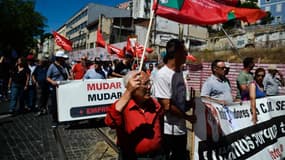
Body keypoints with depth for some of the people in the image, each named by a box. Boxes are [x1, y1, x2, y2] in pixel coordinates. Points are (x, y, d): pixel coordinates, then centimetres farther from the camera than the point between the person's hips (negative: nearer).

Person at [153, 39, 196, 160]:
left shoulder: (180, 72, 7)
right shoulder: (162, 75, -20)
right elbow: (167, 106, -21)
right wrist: (188, 117, -11)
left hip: (181, 129, 9)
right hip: (169, 131, -8)